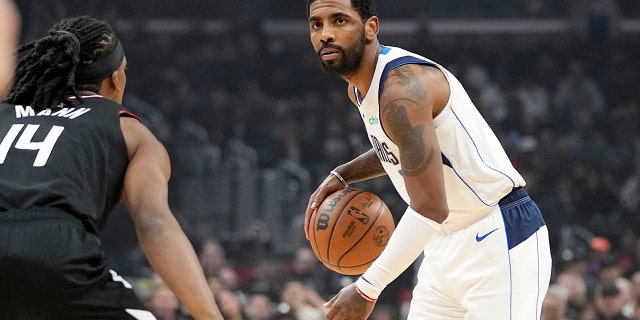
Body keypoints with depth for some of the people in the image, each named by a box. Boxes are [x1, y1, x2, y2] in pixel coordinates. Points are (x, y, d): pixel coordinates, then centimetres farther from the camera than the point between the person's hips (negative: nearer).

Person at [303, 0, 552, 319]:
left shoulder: (402, 88, -24)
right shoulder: (359, 86, 8)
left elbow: (430, 209, -28)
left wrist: (367, 289, -25)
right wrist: (341, 176, 13)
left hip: (498, 238, -10)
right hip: (447, 241, 10)